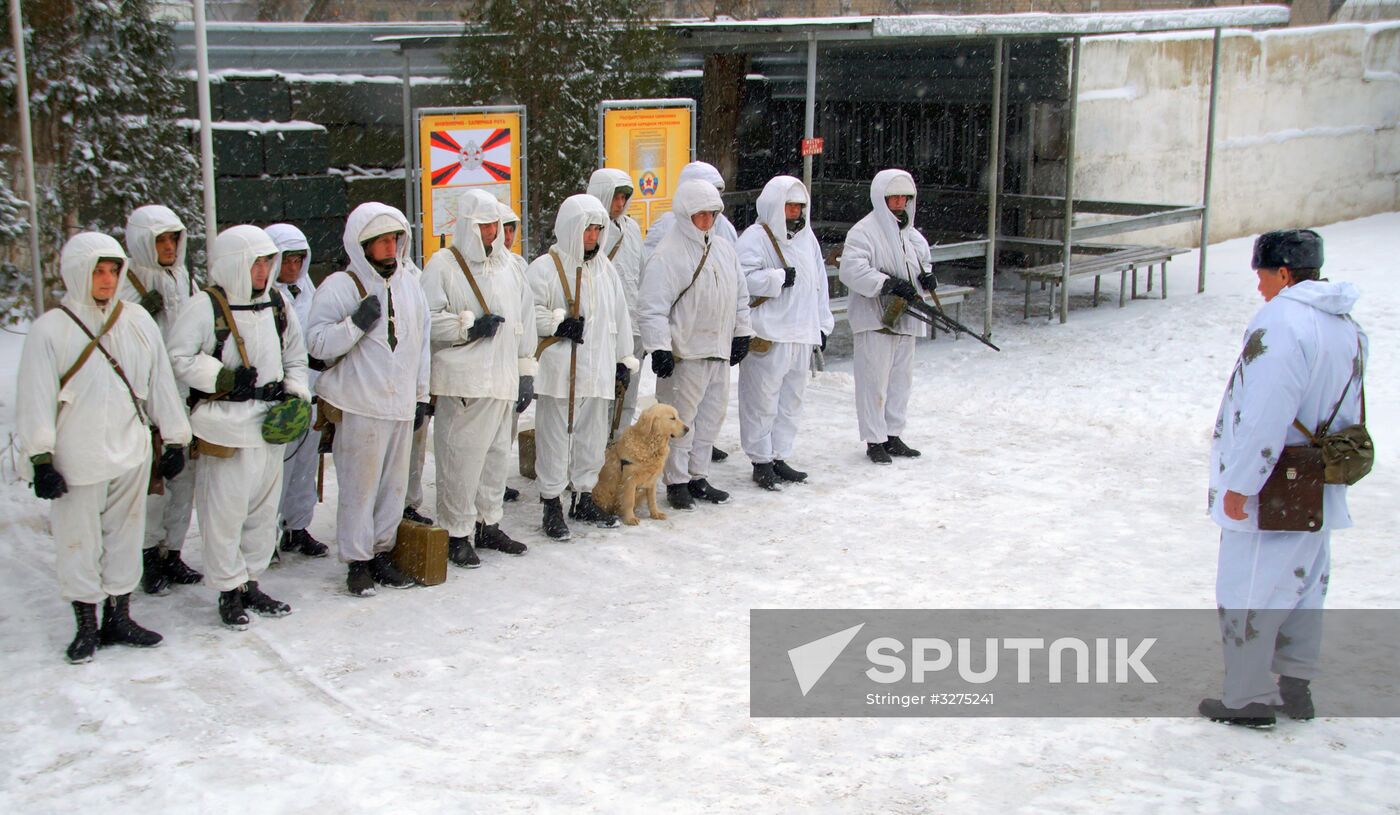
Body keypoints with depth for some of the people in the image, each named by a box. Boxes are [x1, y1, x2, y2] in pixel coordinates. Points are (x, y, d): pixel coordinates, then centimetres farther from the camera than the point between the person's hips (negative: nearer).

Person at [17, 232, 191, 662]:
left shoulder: (138, 322, 5)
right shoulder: (50, 329, -6)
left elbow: (161, 383, 11)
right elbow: (35, 399, -7)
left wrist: (174, 440, 12)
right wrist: (41, 458, -11)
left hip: (131, 453, 4)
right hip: (76, 460, -3)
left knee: (125, 535, 11)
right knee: (78, 542, 4)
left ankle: (118, 617, 23)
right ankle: (86, 625, 17)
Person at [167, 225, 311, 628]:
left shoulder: (276, 303, 10)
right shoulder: (206, 306, -10)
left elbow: (295, 356, 20)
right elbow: (178, 359, -12)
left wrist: (297, 394, 6)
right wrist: (223, 378, -18)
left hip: (271, 422, 7)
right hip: (225, 424, -6)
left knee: (264, 506, 12)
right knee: (225, 508, -2)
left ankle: (251, 582, 25)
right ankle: (230, 590, 10)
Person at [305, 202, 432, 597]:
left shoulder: (408, 284, 12)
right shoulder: (339, 287, -7)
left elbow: (421, 342, 19)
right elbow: (318, 343, -13)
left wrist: (421, 395, 19)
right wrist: (356, 323, -25)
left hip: (401, 403, 6)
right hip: (359, 405, -6)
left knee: (394, 483, 10)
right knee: (359, 484, -2)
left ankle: (382, 553, 22)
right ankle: (358, 561, 9)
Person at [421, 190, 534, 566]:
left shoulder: (507, 265, 16)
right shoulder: (443, 264, -4)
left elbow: (524, 321, 19)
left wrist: (526, 372, 15)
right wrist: (469, 325, -14)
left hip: (502, 380, 6)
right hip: (462, 382, -6)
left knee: (497, 454, 12)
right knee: (460, 456, -5)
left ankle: (488, 524, 24)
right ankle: (458, 533, 4)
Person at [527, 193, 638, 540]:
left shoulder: (605, 268, 14)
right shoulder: (545, 268, -7)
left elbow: (619, 316, 19)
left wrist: (624, 358, 17)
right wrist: (559, 324, -19)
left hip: (598, 372, 6)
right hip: (558, 372, -6)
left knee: (593, 437, 12)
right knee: (555, 437, -2)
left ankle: (584, 498, 26)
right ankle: (552, 505, 8)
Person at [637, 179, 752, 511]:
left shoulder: (724, 249, 11)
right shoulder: (668, 255, -13)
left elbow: (740, 295, 21)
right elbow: (653, 307, -17)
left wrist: (741, 333, 18)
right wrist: (659, 348, -21)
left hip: (719, 350, 8)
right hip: (685, 353, -8)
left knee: (712, 414, 13)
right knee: (681, 419, -2)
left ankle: (697, 477, 24)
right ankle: (676, 482, 9)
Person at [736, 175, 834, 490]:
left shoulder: (806, 238, 17)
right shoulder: (755, 237, -7)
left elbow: (819, 283, 22)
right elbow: (744, 278, -20)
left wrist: (823, 323, 19)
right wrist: (779, 277, -18)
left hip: (801, 333, 8)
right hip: (768, 334, -8)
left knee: (791, 399, 13)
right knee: (763, 399, -4)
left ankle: (779, 457, 22)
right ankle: (761, 462, 5)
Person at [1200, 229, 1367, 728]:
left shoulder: (1280, 322, -22)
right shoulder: (1347, 326, 8)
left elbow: (1264, 417, -25)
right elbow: (1348, 413, 15)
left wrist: (1239, 485, -19)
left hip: (1269, 496, -9)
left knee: (1248, 593, 2)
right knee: (1304, 584, 19)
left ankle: (1249, 699, 9)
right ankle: (1296, 687, 30)